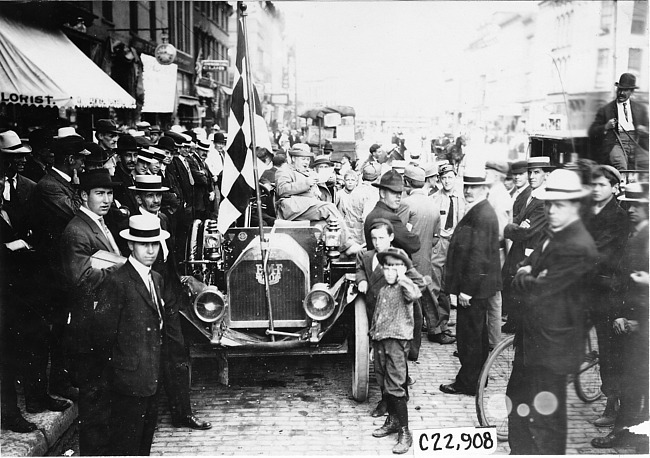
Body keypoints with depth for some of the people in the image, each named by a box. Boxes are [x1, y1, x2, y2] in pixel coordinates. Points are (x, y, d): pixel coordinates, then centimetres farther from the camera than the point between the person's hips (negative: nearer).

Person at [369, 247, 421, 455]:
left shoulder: (405, 287, -8)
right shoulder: (382, 291, 15)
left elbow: (414, 295, -34)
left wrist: (402, 277, -24)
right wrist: (373, 343, 22)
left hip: (397, 340, -7)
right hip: (380, 340, 8)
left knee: (395, 387, -9)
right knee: (384, 384, 15)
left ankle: (404, 432, -2)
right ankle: (392, 420, 32)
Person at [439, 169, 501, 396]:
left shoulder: (482, 215, -21)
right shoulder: (480, 211, 13)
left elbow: (477, 255, -24)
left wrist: (466, 289, -22)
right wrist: (465, 286, 19)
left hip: (474, 286, -11)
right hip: (478, 285, 11)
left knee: (469, 334, -1)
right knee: (477, 332, 19)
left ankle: (467, 383, 9)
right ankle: (477, 377, 31)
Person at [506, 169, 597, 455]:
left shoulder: (577, 247, -25)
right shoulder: (553, 233, 7)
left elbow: (536, 290, -27)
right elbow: (526, 267, 10)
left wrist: (523, 278, -7)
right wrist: (528, 275, -12)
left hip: (552, 342, -10)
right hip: (532, 334, 10)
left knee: (545, 418, 5)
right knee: (517, 402, 22)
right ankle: (520, 451, 39)